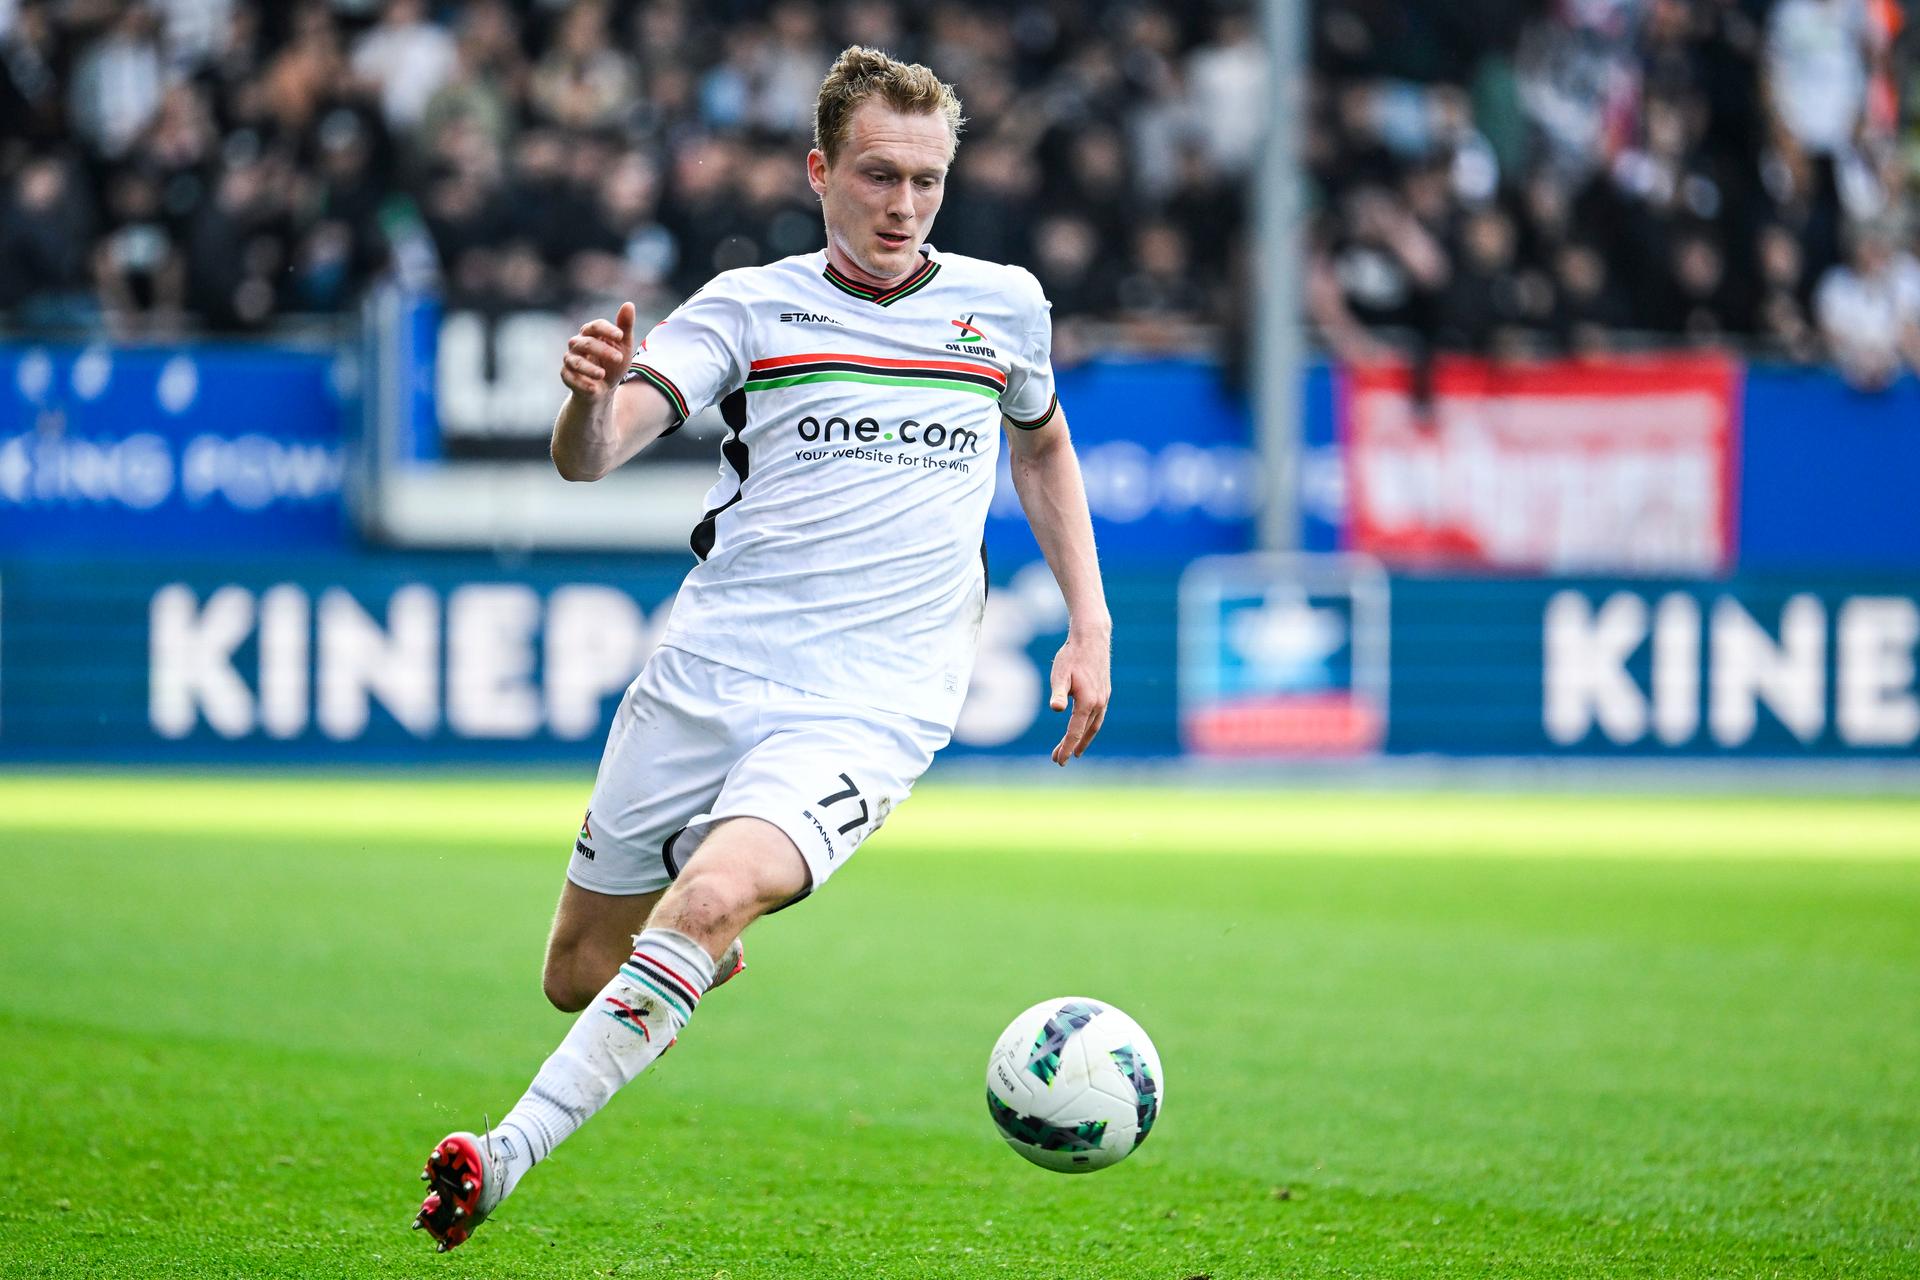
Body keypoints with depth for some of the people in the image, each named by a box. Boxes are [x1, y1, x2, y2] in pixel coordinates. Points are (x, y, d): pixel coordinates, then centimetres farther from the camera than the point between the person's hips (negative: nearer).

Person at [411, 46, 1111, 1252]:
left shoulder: (1004, 304, 9)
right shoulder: (752, 306, 2)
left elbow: (1043, 445, 29)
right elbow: (589, 456, -10)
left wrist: (1090, 625, 19)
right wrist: (594, 394, -34)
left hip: (871, 708, -1)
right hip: (705, 679, 1)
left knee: (713, 896, -29)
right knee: (580, 972, 8)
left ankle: (507, 1157, -28)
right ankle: (708, 960, 43)